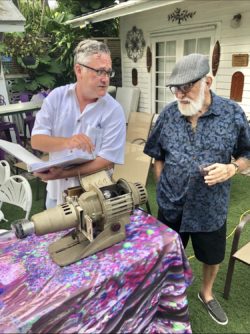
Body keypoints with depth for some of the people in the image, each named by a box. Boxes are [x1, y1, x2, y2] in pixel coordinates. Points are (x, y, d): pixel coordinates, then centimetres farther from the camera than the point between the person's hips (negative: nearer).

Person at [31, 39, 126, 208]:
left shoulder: (114, 110, -15)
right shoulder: (56, 97, -7)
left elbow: (107, 160, -18)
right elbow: (36, 141, -10)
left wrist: (64, 173, -26)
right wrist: (66, 142, -30)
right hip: (57, 189, 3)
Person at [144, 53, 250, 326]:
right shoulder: (168, 114, -6)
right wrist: (164, 188, 0)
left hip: (210, 208, 0)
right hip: (171, 205, 1)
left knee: (212, 258, 22)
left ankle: (206, 294, 53)